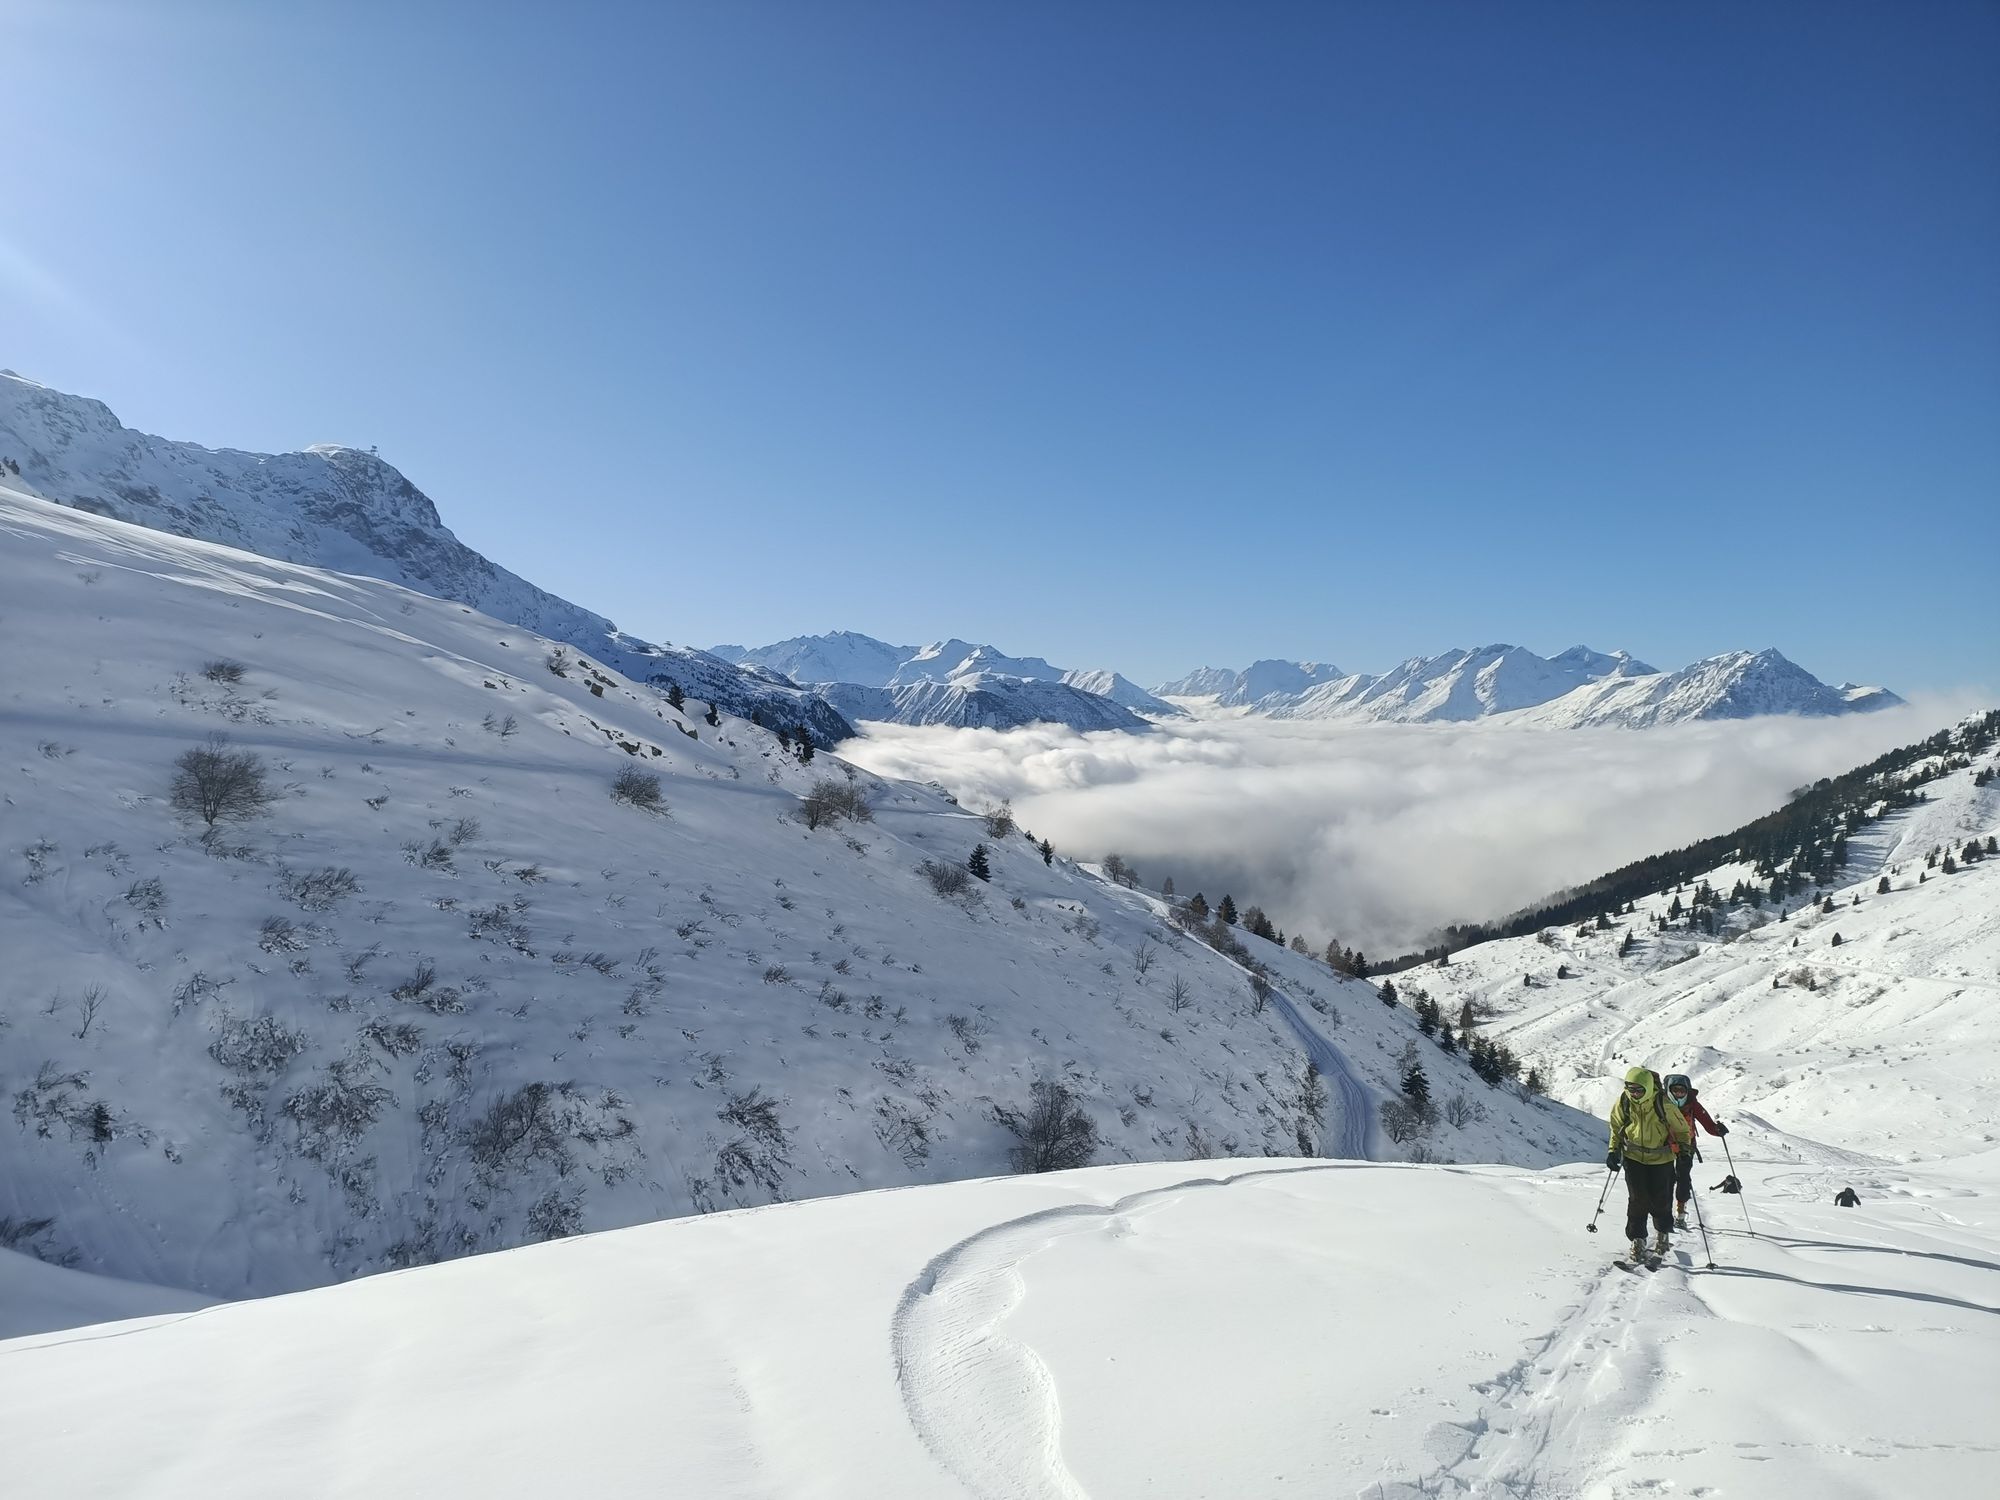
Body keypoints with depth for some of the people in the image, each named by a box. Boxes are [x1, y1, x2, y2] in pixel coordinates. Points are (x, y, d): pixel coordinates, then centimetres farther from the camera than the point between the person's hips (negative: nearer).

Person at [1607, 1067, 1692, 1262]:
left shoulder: (1663, 1104, -19)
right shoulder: (1623, 1103, -10)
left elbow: (1681, 1128, -3)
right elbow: (1616, 1127, 6)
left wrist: (1684, 1146, -13)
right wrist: (1614, 1150, -1)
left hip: (1661, 1159, -1)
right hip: (1633, 1158, 2)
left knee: (1660, 1200, 2)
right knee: (1638, 1199, -6)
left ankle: (1664, 1234, 28)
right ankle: (1637, 1239, 6)